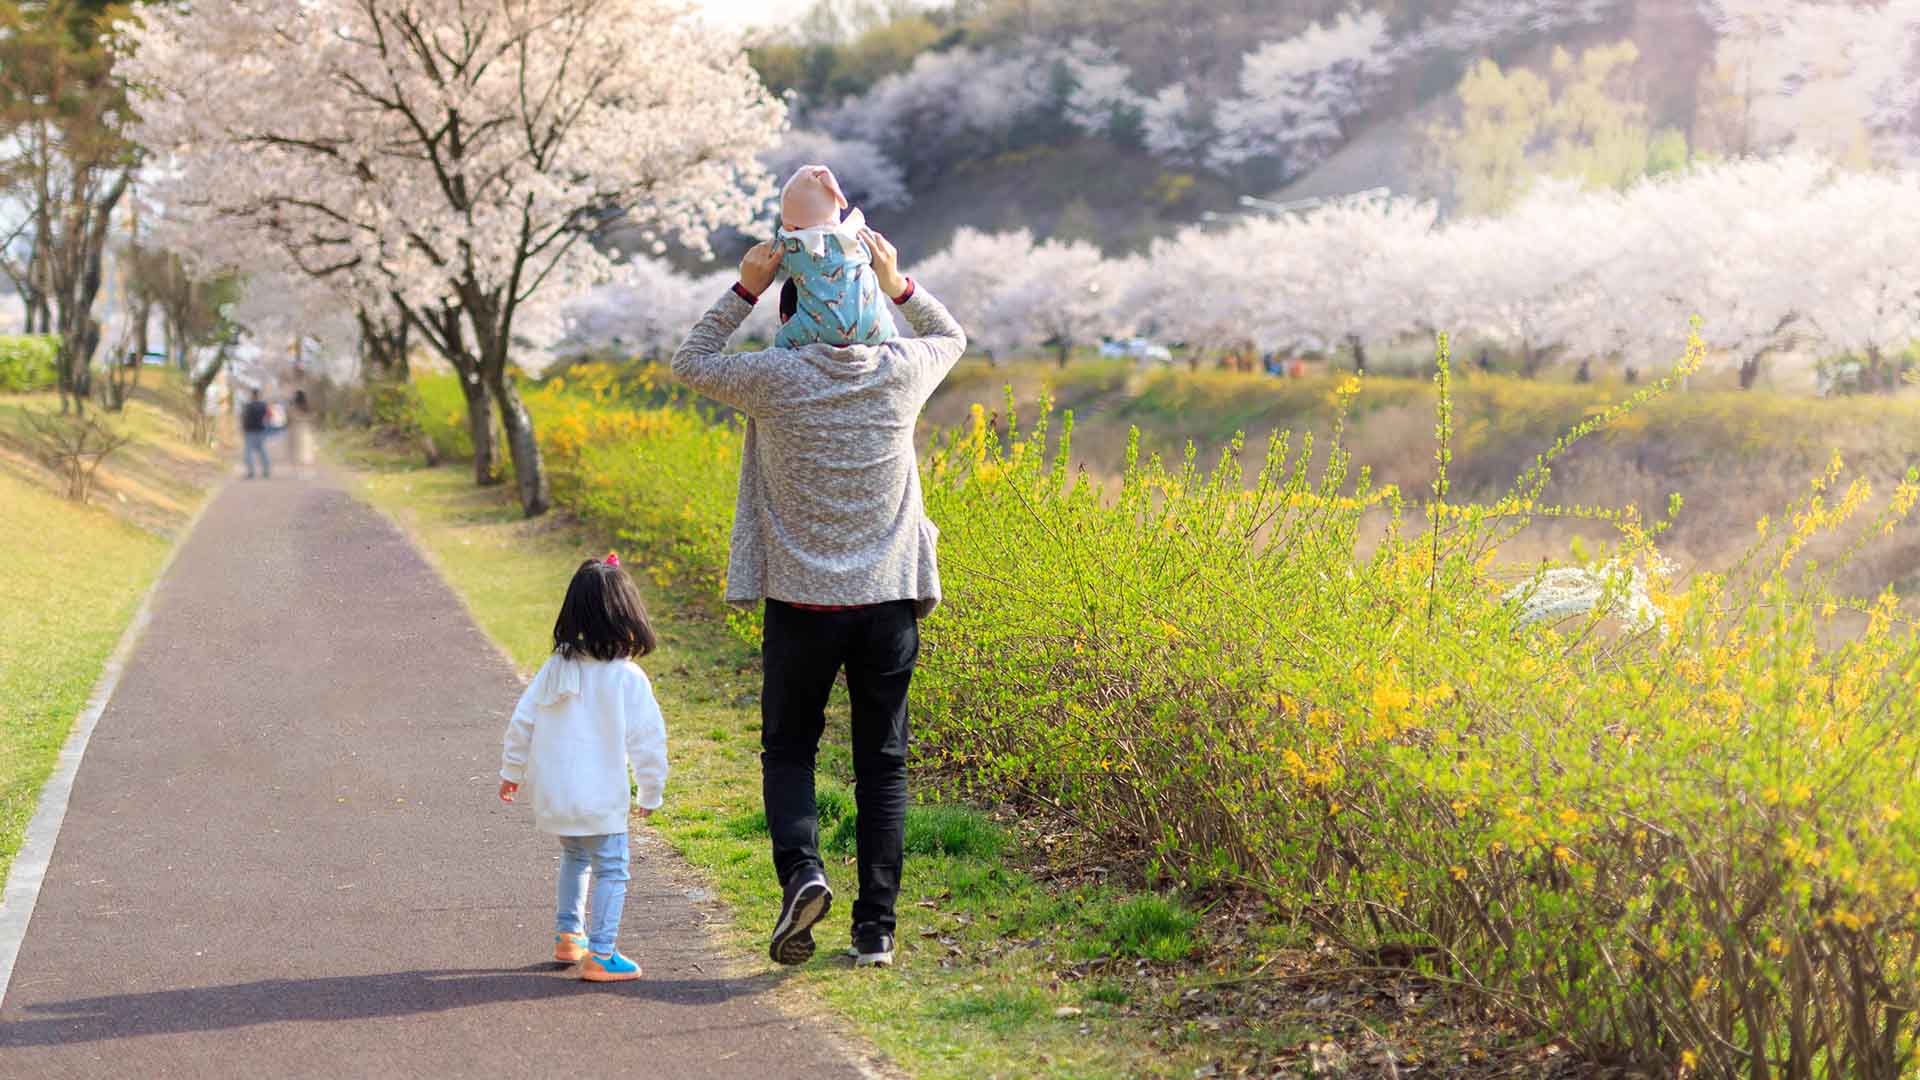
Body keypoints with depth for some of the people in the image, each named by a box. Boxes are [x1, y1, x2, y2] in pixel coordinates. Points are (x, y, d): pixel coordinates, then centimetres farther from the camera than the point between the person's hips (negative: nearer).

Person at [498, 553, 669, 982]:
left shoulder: (554, 668, 1)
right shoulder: (629, 679, -13)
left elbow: (521, 723, 7)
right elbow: (647, 741, -10)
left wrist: (512, 771, 21)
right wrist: (650, 793, 3)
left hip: (551, 796, 6)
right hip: (600, 800, -6)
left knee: (575, 857, 27)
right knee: (611, 870, 3)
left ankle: (567, 935, 34)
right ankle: (600, 954, 0)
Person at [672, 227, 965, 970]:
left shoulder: (774, 379, -8)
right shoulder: (900, 373, 0)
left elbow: (690, 363, 11)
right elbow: (952, 337, 23)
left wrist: (745, 289, 7)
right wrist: (897, 284, 11)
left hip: (802, 602, -2)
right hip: (888, 601, 2)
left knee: (788, 749, 14)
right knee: (882, 764, 9)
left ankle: (801, 870, -12)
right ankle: (876, 929, 6)